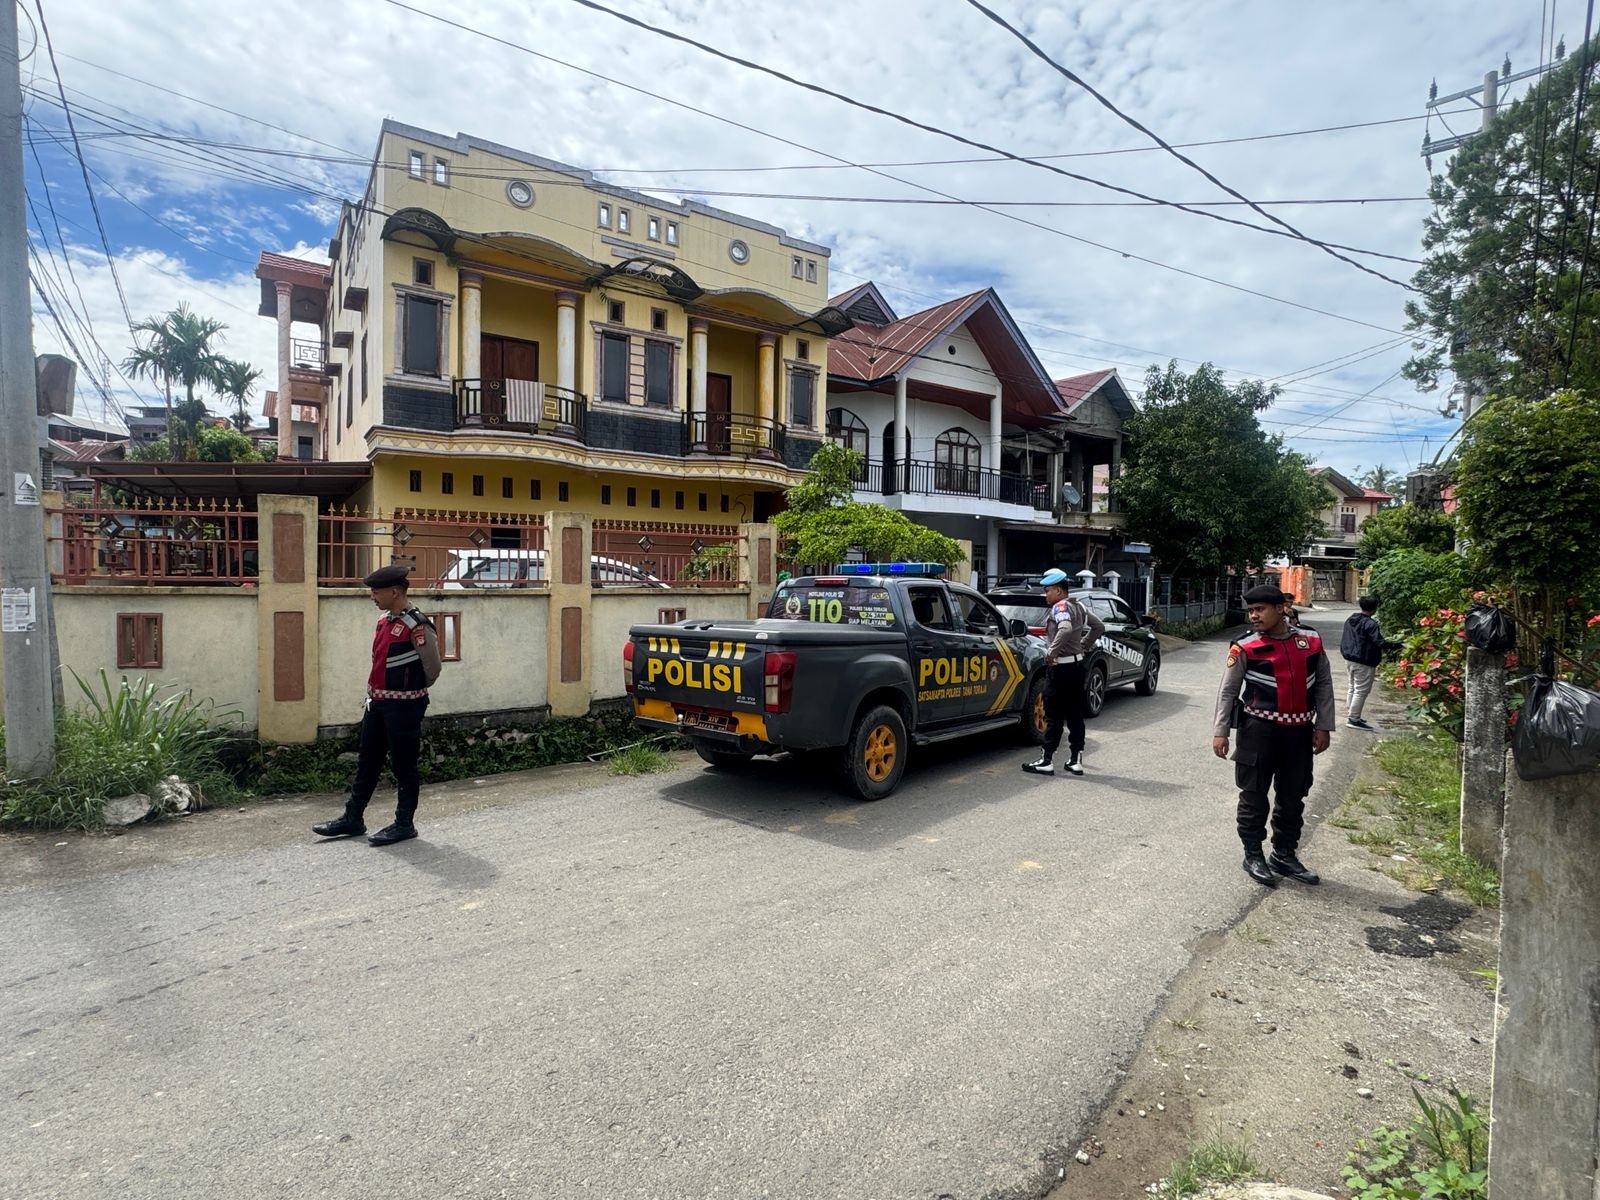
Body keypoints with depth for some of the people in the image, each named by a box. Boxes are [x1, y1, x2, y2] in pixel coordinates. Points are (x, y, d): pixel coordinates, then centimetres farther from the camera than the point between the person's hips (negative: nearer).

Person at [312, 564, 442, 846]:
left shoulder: (417, 626, -19)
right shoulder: (384, 620, 8)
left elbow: (432, 668, -12)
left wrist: (412, 692, 3)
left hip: (403, 706, -8)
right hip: (376, 703, 9)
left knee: (404, 766, 3)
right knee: (367, 762, 17)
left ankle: (404, 824, 15)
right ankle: (352, 819, 29)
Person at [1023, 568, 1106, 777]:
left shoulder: (1060, 607, -14)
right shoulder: (1078, 607, 14)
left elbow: (1065, 628, -33)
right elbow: (1099, 626, 23)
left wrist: (1052, 651, -26)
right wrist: (1085, 645, 20)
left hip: (1060, 668, -9)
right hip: (1077, 665, 9)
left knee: (1054, 716, -5)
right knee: (1075, 715, 11)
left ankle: (1046, 761, -1)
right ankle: (1076, 760, 14)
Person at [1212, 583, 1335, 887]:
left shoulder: (1311, 641, 0)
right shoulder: (1245, 648, -10)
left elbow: (1323, 684, 8)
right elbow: (1228, 691, -5)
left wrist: (1323, 726, 4)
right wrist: (1220, 731, -7)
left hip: (1299, 730, 4)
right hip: (1260, 729, -4)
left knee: (1293, 796, 15)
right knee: (1254, 796, 4)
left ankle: (1285, 854, 30)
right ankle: (1253, 856, 18)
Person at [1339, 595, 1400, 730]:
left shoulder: (1350, 620, 8)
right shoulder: (1371, 624, -19)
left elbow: (1344, 639, 15)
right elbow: (1379, 642, -23)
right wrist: (1395, 645, -10)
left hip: (1350, 659, 9)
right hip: (1364, 662, -9)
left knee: (1353, 688, 19)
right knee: (1361, 690, -3)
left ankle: (1352, 714, 26)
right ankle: (1353, 719, -2)